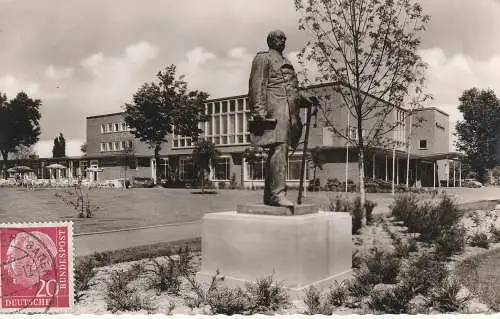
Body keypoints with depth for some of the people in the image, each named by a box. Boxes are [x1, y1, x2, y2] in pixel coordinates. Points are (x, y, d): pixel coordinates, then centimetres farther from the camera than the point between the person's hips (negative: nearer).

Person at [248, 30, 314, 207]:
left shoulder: (285, 62, 32)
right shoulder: (263, 57, 5)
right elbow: (257, 85, -7)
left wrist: (304, 99, 12)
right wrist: (259, 111, -17)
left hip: (288, 110, 9)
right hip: (274, 107, -9)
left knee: (277, 151, 6)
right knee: (279, 148, -19)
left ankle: (269, 195, 9)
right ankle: (278, 194, -24)